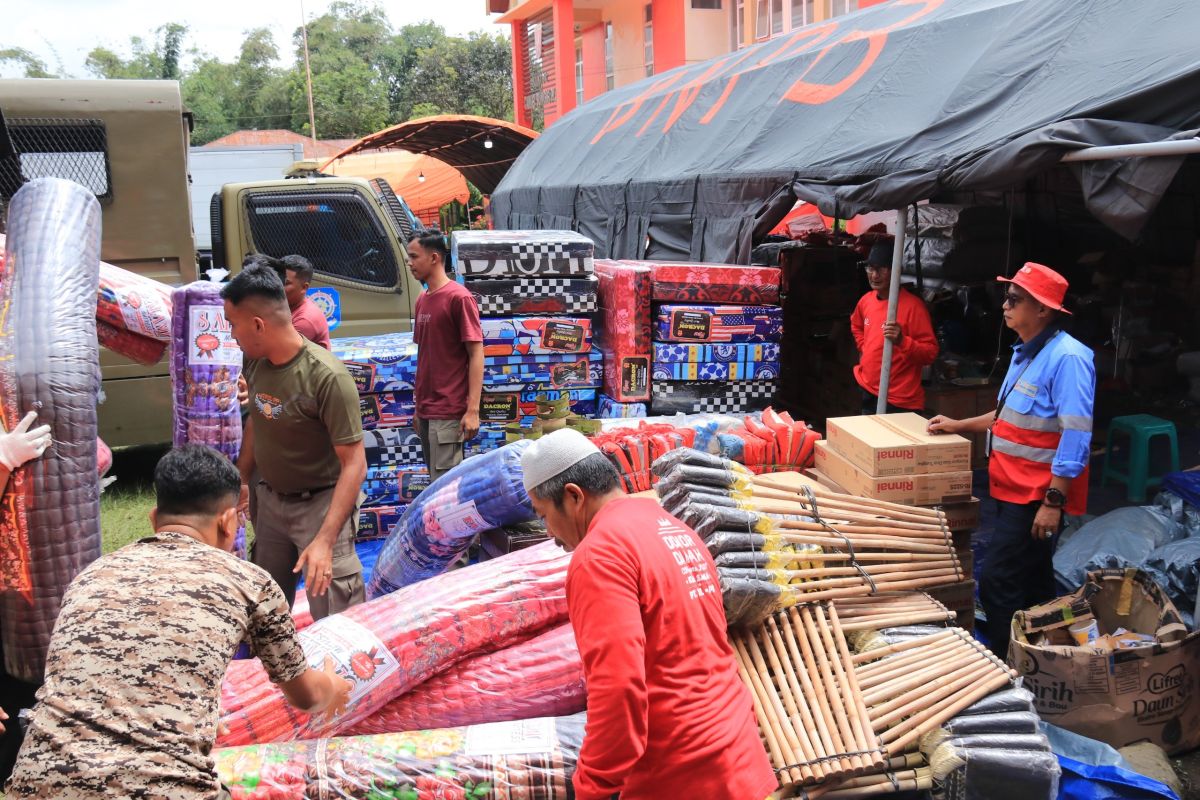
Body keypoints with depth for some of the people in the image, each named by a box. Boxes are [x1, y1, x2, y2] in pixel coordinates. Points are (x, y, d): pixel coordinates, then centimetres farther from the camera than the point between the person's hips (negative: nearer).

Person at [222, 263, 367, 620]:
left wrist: (325, 540, -32)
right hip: (269, 498, 7)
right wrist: (241, 480, 18)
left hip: (319, 503, -7)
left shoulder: (326, 376, -27)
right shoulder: (254, 361, -5)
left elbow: (354, 463, -27)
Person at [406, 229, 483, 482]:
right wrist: (418, 407, 15)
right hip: (426, 411, 7)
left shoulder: (459, 297, -9)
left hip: (448, 413, -7)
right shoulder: (422, 299, 12)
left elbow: (476, 354, -12)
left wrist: (473, 410, -17)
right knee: (436, 480, 12)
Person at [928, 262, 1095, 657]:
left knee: (997, 581, -10)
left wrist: (1054, 501, -24)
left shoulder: (1067, 358, -19)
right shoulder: (1025, 353, 11)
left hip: (1039, 495, -10)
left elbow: (1076, 436, -23)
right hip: (1014, 488, 10)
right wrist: (959, 426, 18)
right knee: (1031, 580, 19)